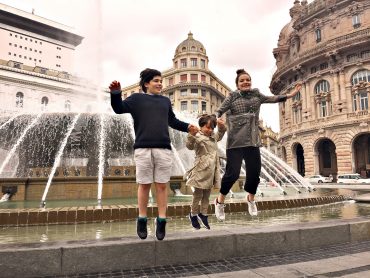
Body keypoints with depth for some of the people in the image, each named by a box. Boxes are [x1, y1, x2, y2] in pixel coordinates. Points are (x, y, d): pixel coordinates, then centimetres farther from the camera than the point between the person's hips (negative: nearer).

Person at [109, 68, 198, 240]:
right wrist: (116, 94, -18)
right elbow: (119, 108, -1)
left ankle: (161, 221, 9)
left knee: (161, 185, 3)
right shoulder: (137, 98, 10)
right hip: (143, 149, -3)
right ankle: (142, 220, 16)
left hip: (164, 149, 3)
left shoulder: (165, 101, 21)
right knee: (144, 185, 3)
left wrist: (187, 127, 15)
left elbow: (172, 121, 28)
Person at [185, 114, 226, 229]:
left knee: (207, 195, 16)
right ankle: (193, 214, 24)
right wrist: (191, 135, -44)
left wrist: (221, 126, 17)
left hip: (211, 171, 7)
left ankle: (203, 214, 29)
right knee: (198, 194, 6)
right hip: (201, 171, -7)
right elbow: (190, 146, -27)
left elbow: (220, 134, 34)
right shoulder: (198, 137, -12)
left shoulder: (213, 136, 14)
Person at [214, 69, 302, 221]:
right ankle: (220, 200, 15)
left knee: (254, 171, 6)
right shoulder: (232, 96, 2)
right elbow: (219, 111, -5)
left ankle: (250, 198, 35)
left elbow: (272, 99, 20)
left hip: (253, 141, 5)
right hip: (235, 141, -4)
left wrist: (291, 94, 16)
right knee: (232, 173, -8)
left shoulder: (256, 94, 14)